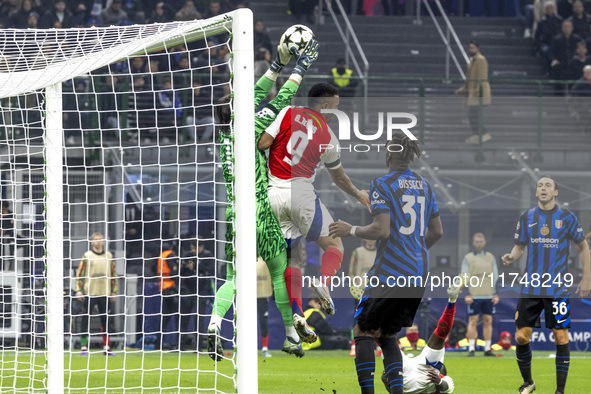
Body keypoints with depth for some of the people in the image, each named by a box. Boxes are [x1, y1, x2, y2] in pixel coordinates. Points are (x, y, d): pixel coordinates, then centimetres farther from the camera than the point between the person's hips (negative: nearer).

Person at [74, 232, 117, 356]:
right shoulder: (87, 256, 1)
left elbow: (113, 274, 15)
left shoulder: (109, 256, 11)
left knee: (106, 321, 4)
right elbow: (79, 273, 0)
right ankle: (83, 347, 1)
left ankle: (106, 348, 10)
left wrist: (114, 291, 12)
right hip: (89, 293, -3)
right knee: (85, 320, -3)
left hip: (104, 294, 3)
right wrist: (79, 290, -6)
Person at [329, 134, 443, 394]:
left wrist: (352, 230, -2)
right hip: (419, 274, 7)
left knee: (363, 331, 4)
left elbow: (382, 230, -17)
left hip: (390, 272, -7)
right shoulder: (424, 185, 12)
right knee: (388, 335, 16)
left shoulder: (382, 184, -9)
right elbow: (436, 231, 18)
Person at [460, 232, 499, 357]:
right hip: (474, 295, -3)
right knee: (473, 321, -5)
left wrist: (495, 294, 5)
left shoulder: (491, 258, 12)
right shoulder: (467, 258, 4)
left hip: (488, 295, 3)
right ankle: (471, 348, -3)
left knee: (488, 321, 2)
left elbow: (495, 276, 13)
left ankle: (487, 348, 5)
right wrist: (467, 294, -9)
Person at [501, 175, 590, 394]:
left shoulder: (567, 217, -1)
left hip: (557, 287, -2)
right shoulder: (526, 217, 6)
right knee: (521, 336, -1)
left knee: (561, 337, -5)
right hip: (531, 286, 2)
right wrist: (511, 256, -9)